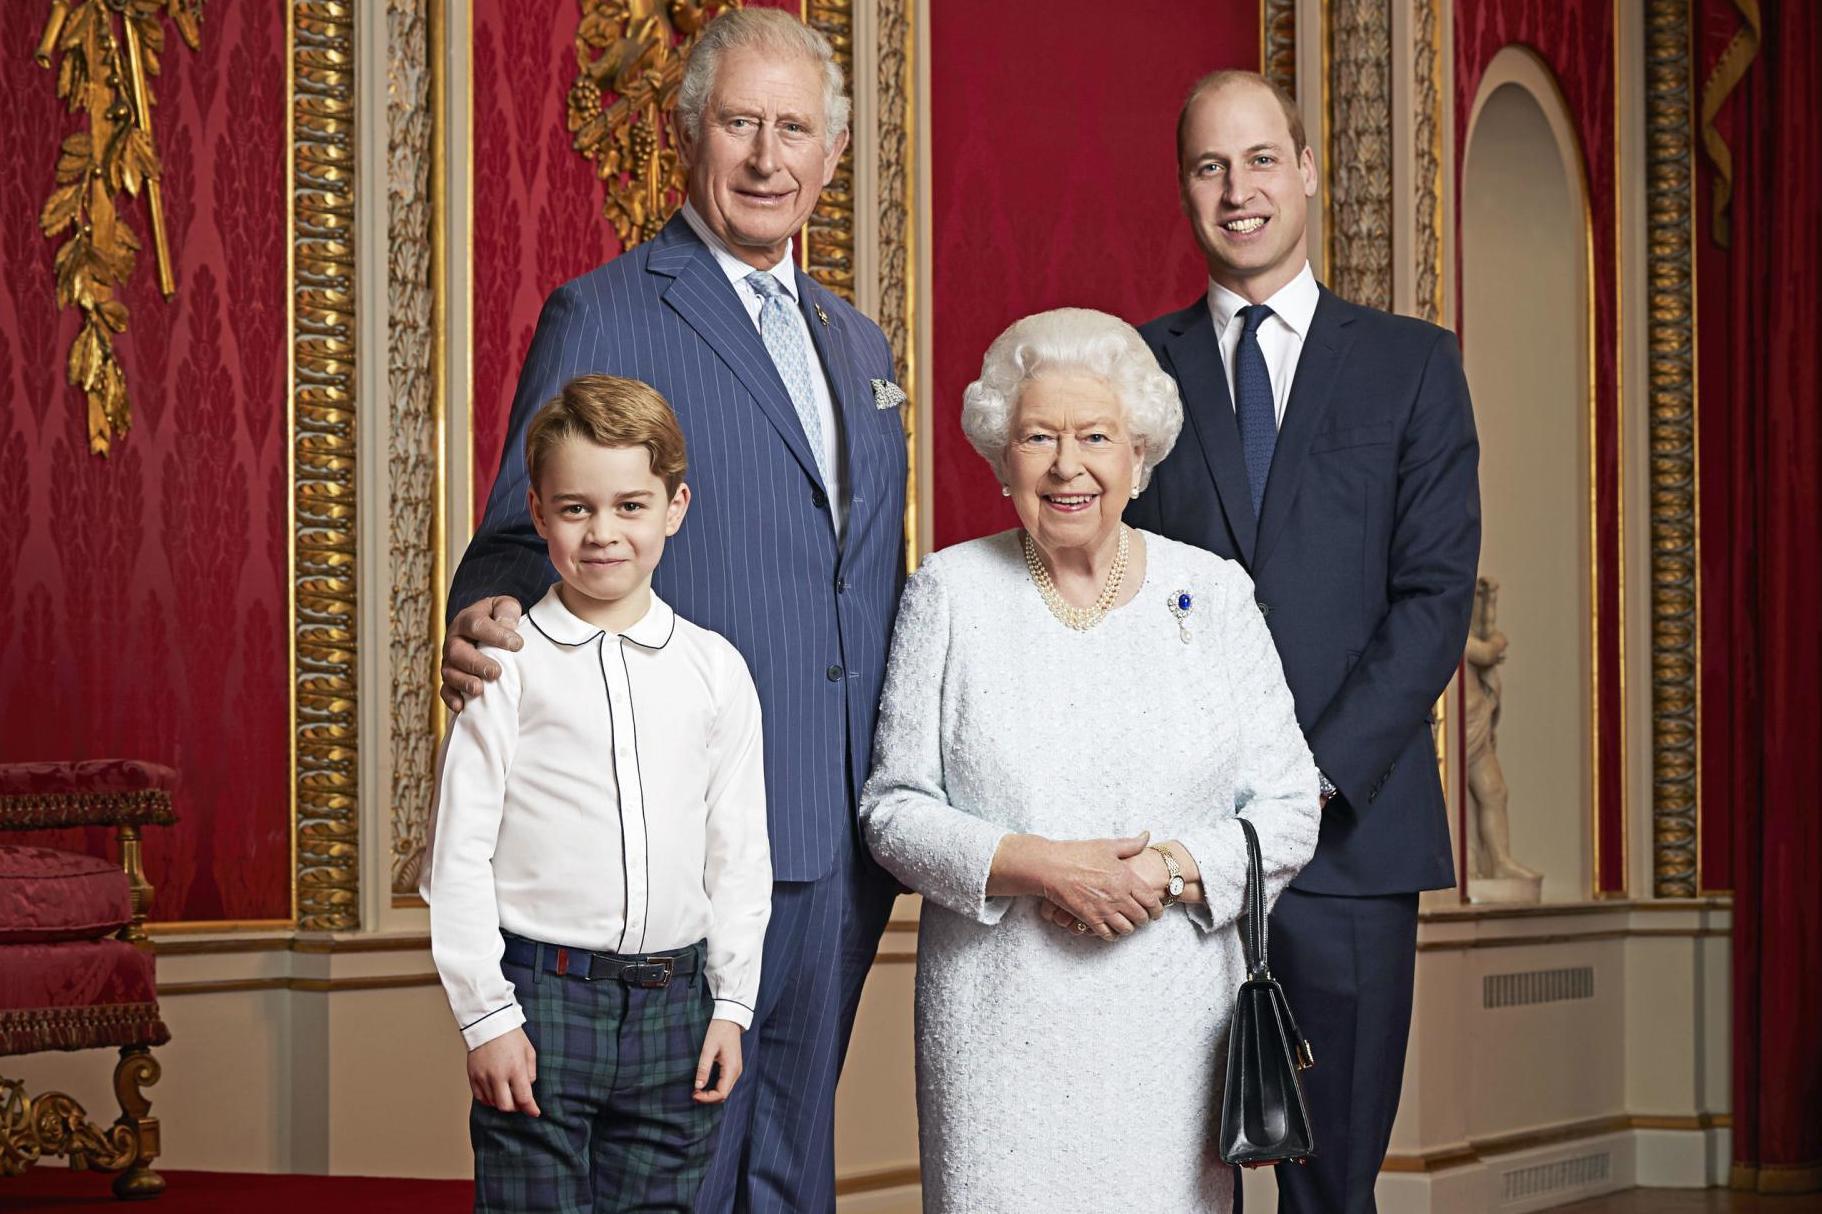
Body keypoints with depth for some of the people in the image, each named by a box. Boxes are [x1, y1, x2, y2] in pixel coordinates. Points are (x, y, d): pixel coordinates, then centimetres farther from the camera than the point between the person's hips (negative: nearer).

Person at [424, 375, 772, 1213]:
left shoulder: (716, 670, 6)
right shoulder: (505, 667, -3)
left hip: (674, 1002, 3)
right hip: (541, 993, -3)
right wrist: (486, 1016, -6)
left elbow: (739, 853, 10)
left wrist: (731, 1003, 6)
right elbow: (459, 858, -3)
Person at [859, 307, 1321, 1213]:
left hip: (1176, 1021, 1)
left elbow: (1289, 812, 4)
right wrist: (1037, 866, -14)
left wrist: (1172, 869, -13)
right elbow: (892, 809, 0)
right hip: (1001, 1022, -1)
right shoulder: (951, 593, 3)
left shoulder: (1212, 593, 5)